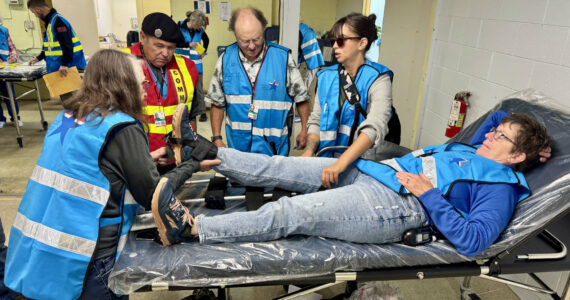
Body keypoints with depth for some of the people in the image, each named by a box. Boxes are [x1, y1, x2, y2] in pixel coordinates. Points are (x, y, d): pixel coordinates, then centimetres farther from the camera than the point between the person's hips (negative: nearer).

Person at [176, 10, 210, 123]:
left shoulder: (200, 30, 0)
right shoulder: (180, 26, -7)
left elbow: (206, 40, 21)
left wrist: (204, 51, 8)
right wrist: (189, 44, -19)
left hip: (196, 64, 2)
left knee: (199, 89, 6)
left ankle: (203, 112, 14)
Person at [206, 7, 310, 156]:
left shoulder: (283, 58, -9)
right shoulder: (225, 59, -3)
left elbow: (301, 98, 0)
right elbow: (217, 103, 5)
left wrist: (304, 130, 0)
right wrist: (217, 138, 3)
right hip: (238, 145, 2)